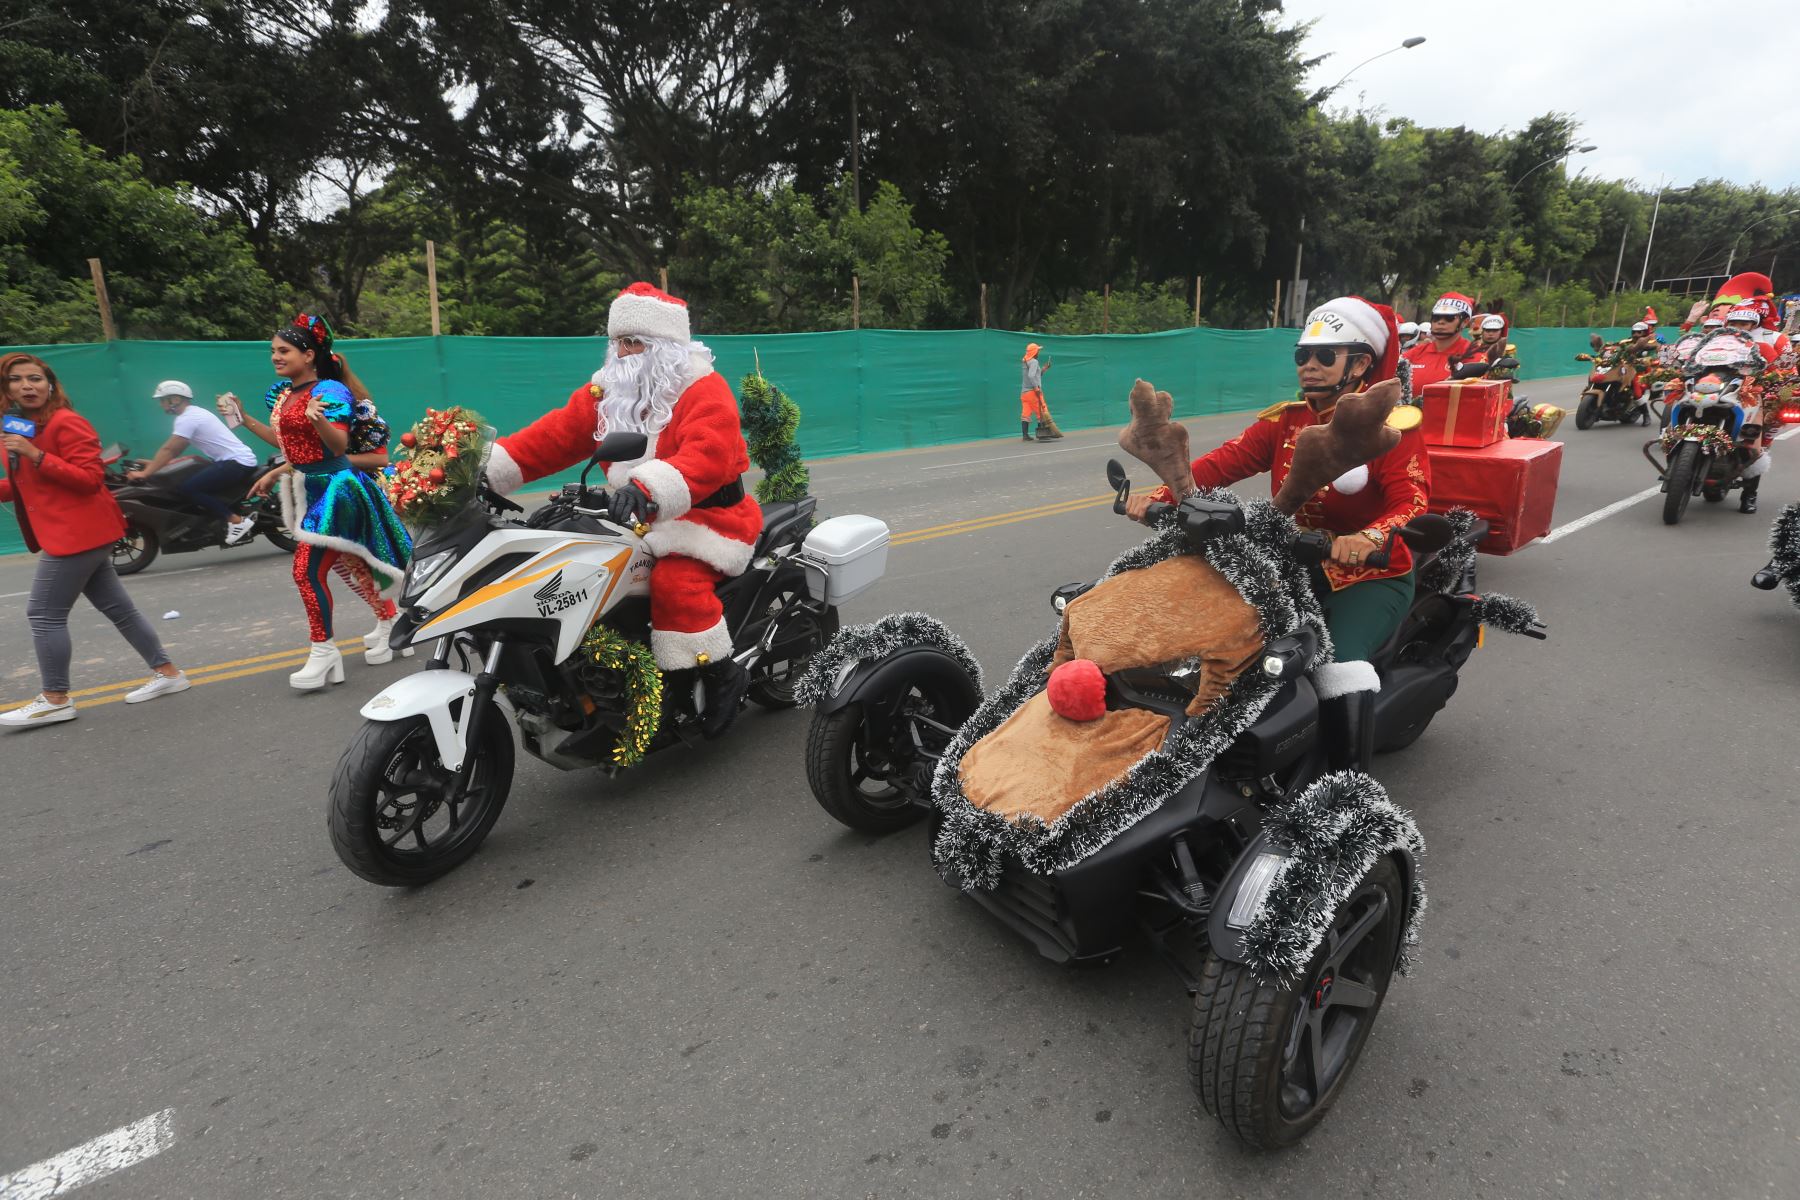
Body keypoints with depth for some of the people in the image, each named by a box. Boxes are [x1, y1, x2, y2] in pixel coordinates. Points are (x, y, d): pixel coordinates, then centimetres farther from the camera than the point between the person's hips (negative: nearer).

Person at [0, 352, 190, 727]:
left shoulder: (67, 423, -12)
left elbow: (90, 478, -19)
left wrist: (35, 455, -23)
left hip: (79, 533, -10)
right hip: (72, 534, 10)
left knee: (44, 613, -6)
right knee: (117, 608, 11)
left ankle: (55, 700, 2)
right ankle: (167, 672, 17)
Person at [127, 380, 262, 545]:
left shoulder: (187, 418, -10)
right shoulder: (194, 413, 21)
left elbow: (169, 449, -12)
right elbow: (176, 450, 27)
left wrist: (145, 473, -8)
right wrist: (155, 463, 24)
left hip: (237, 463, -10)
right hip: (242, 461, 10)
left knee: (187, 487, -16)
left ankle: (237, 520, -17)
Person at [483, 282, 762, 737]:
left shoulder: (705, 391, -12)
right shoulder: (607, 392, 10)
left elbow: (706, 458, -31)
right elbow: (554, 436, 4)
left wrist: (648, 488, -48)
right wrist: (487, 467, -8)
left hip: (706, 514, -7)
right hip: (635, 522, 8)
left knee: (675, 581, -32)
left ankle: (724, 675, -15)